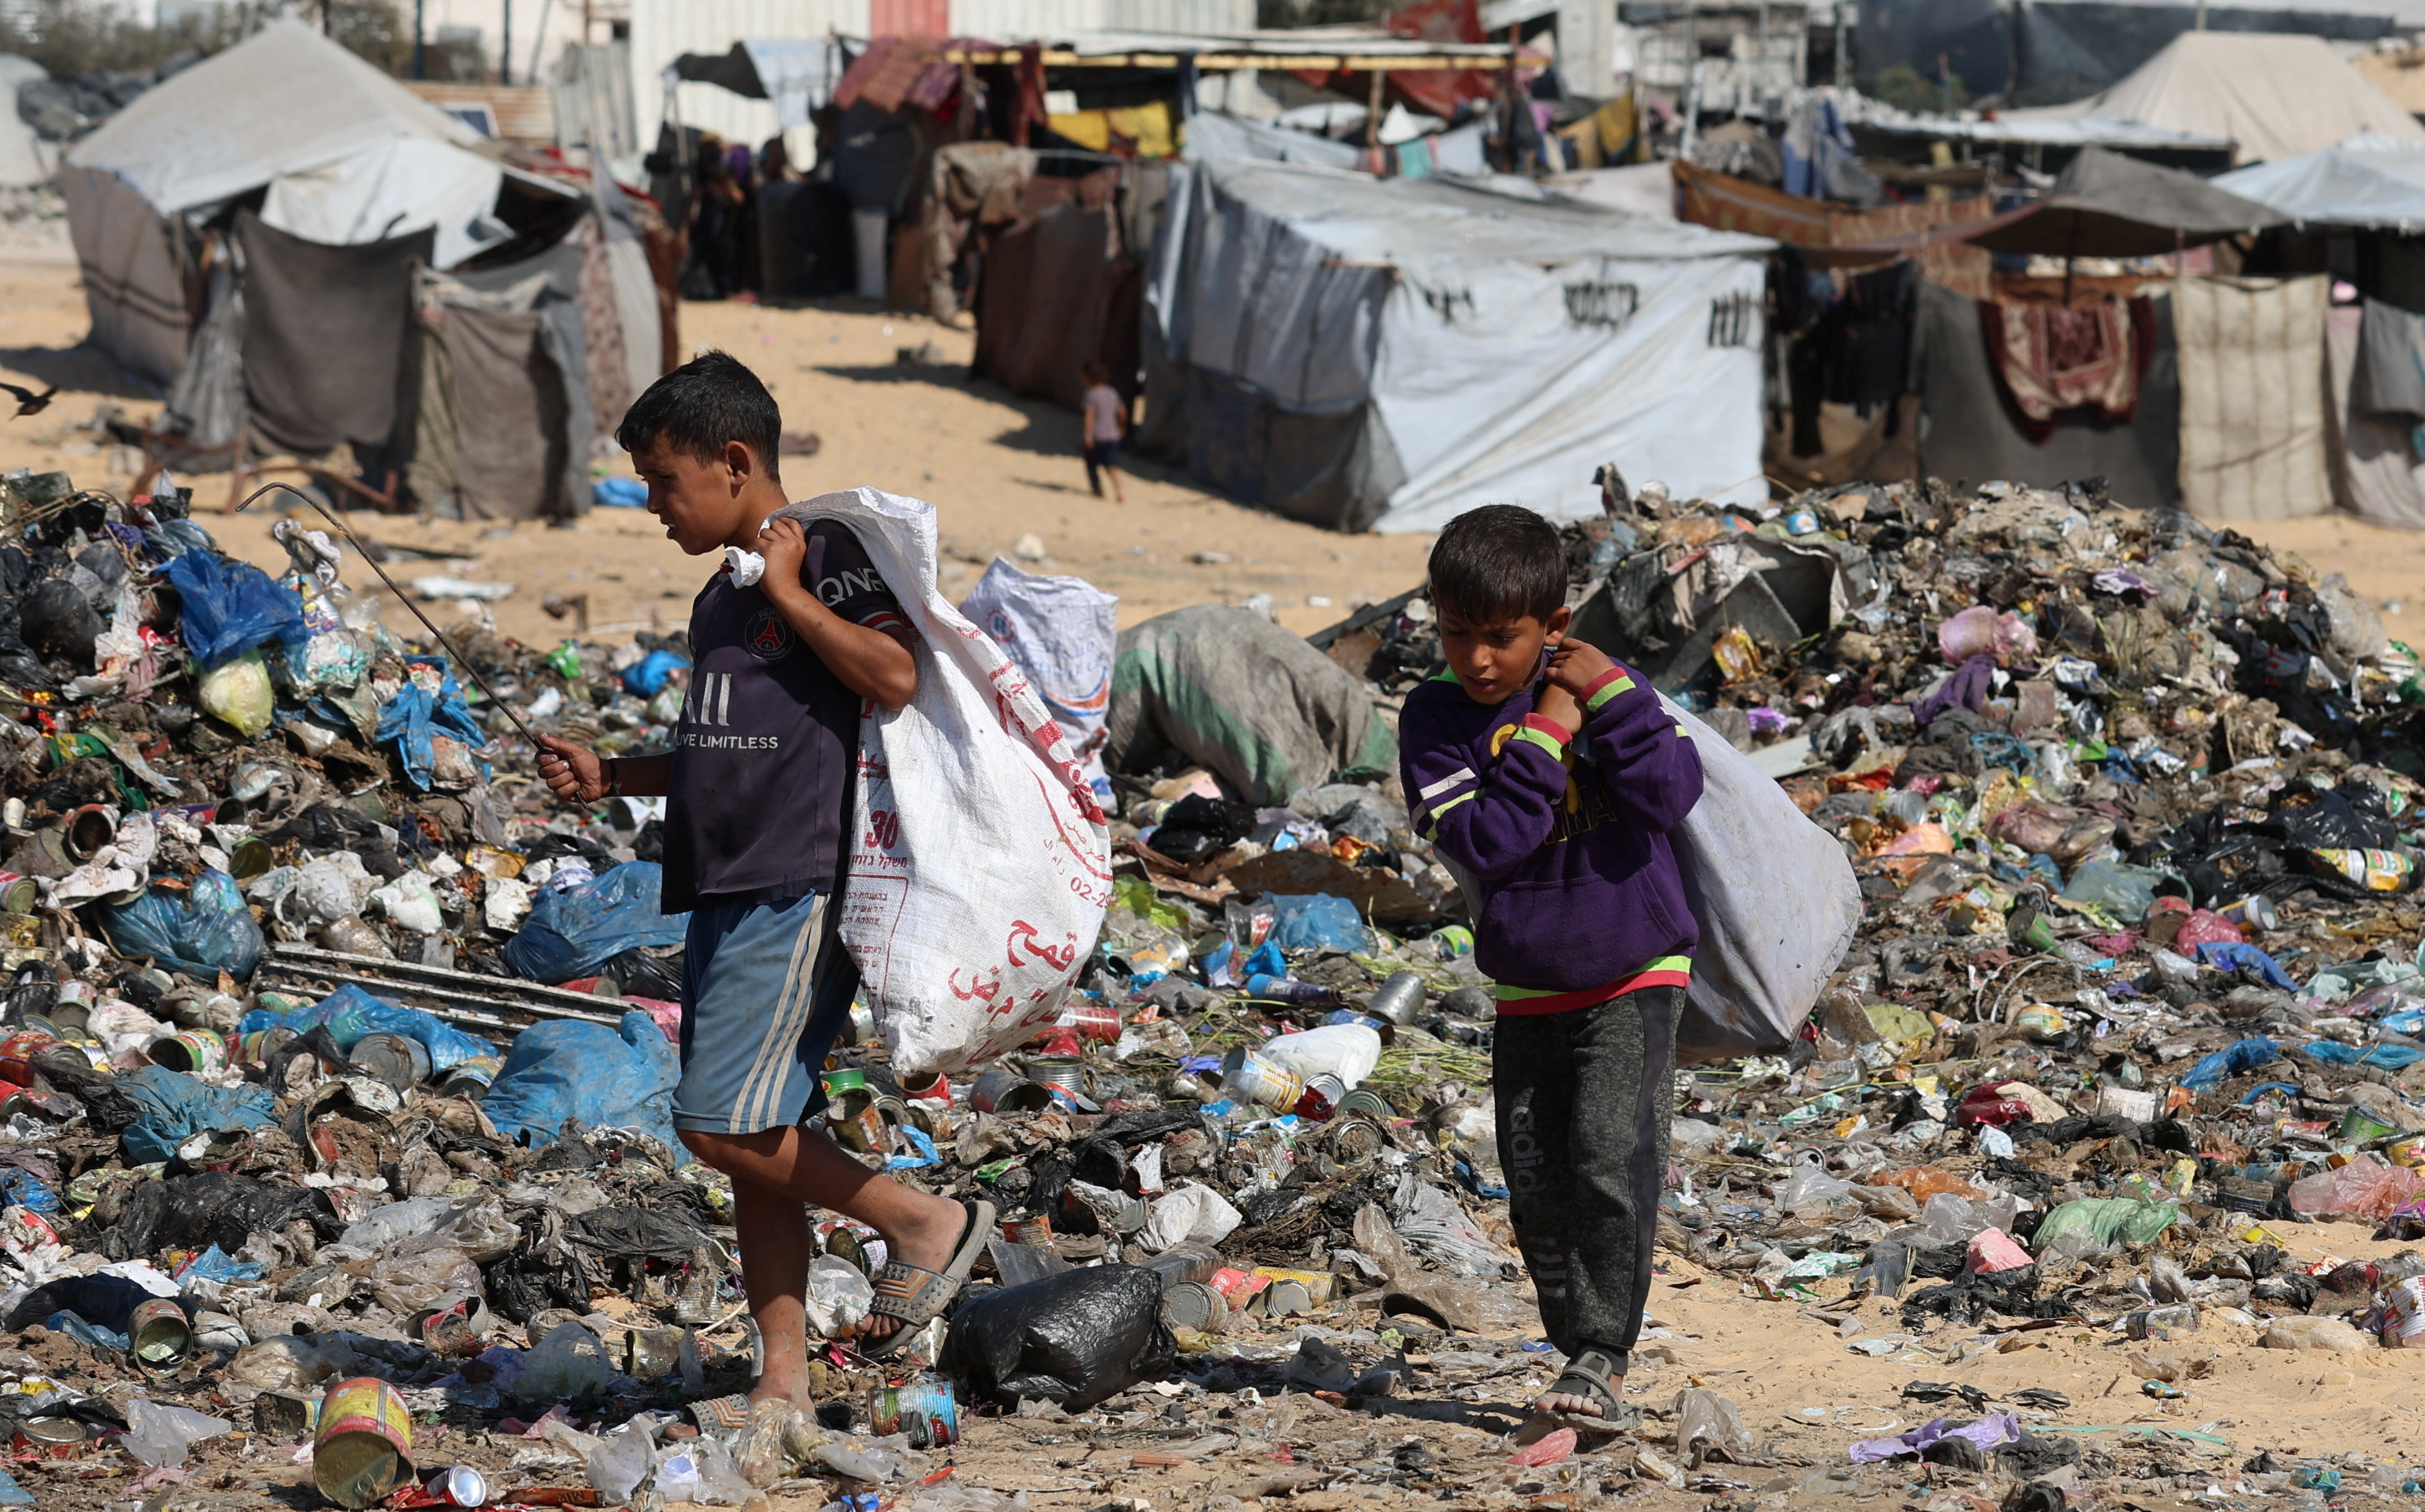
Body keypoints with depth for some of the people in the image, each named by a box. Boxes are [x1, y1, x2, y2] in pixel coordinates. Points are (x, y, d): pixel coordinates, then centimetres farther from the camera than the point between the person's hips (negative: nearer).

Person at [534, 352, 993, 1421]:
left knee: (723, 1123, -15)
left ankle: (923, 1222, 0)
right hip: (725, 895, 9)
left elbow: (896, 678, -22)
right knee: (752, 1146, 6)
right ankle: (783, 1379, 8)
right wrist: (611, 779, 17)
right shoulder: (720, 599, 20)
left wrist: (792, 591, -16)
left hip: (799, 893, -9)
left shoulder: (830, 557, -7)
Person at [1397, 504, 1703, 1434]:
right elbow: (1479, 844, -20)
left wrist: (1611, 696, -25)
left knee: (1611, 1158, -18)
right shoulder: (1436, 718, -8)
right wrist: (1542, 741, -23)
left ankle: (1602, 1360, -14)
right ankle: (1580, 1352, 18)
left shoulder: (1596, 688, -7)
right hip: (1527, 995, 3)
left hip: (1634, 979, -3)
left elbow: (1670, 796, -20)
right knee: (1537, 1192, 3)